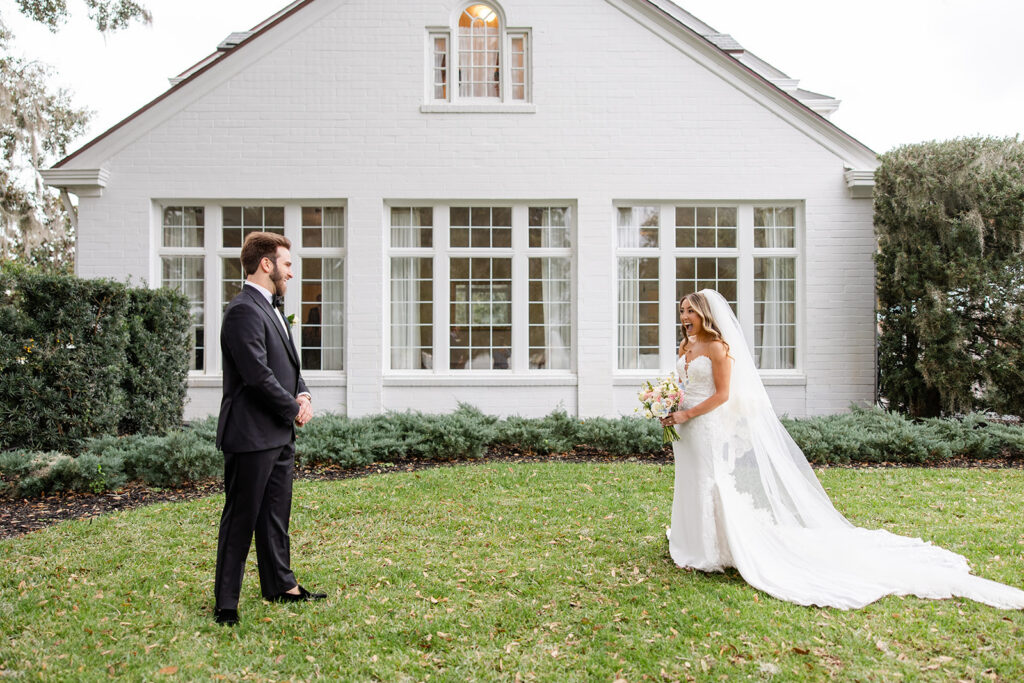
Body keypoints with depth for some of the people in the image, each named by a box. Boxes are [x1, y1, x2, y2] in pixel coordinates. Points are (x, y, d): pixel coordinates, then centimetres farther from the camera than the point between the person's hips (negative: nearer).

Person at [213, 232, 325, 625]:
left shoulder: (270, 308, 16)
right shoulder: (244, 311, -16)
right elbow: (258, 375, -22)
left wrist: (302, 394, 3)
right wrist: (294, 409, -11)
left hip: (279, 433, 10)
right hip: (252, 434, -10)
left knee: (276, 514, 18)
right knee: (240, 519, 0)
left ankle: (280, 585, 31)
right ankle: (225, 603, 12)